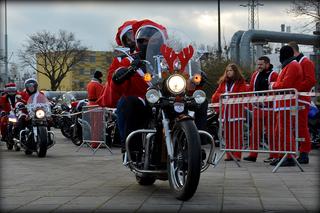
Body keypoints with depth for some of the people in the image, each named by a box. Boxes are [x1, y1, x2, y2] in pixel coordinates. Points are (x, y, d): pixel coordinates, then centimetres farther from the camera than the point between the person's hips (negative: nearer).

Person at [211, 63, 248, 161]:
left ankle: (237, 155, -6)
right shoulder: (223, 83, 18)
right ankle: (229, 155, 9)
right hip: (226, 111, 5)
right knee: (227, 135, 5)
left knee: (237, 134, -7)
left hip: (236, 112, -5)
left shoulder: (241, 82, 5)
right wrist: (222, 95, -8)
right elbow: (214, 97, 12)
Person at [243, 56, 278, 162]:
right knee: (254, 132, 7)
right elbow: (250, 89, 18)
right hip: (257, 108, 6)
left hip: (269, 109, -6)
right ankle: (253, 155, 13)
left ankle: (273, 155, 7)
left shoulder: (273, 75, -6)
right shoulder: (255, 75, 15)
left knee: (270, 132, -1)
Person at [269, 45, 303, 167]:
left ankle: (290, 158, -7)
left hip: (287, 104, -11)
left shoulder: (292, 66, -11)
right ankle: (280, 156, 18)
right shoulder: (288, 66, 21)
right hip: (282, 104, 11)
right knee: (279, 131, 13)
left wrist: (273, 85, -5)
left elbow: (285, 85, -20)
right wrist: (275, 85, 9)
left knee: (285, 130, -9)